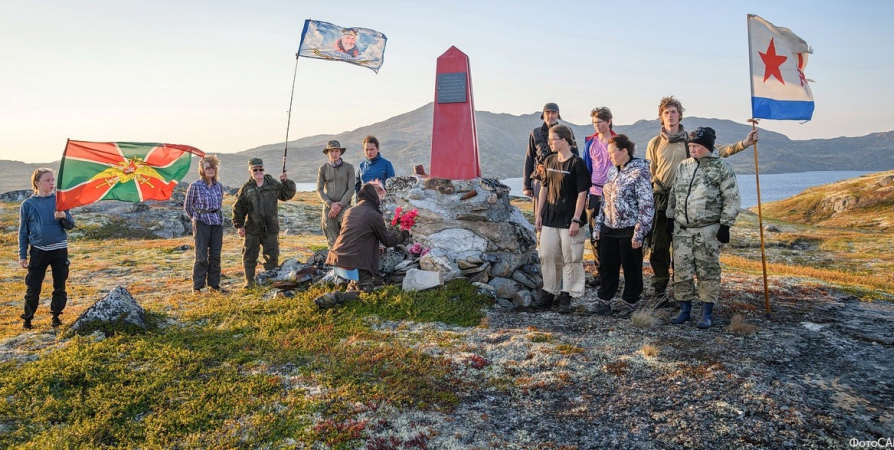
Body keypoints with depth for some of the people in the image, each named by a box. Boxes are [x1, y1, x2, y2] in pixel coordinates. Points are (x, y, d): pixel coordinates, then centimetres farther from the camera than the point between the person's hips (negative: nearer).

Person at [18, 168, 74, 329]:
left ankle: (56, 316, 22)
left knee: (60, 286, 7)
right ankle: (27, 318, 18)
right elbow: (23, 232, 4)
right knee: (33, 287, 2)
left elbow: (70, 225, 3)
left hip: (59, 250, 1)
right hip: (38, 251, -1)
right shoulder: (28, 204, 0)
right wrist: (22, 255, 1)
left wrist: (64, 216, -19)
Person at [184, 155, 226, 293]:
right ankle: (197, 286, 4)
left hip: (217, 222, 4)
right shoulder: (195, 186, -5)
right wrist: (195, 219, 8)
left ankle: (214, 284, 17)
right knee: (202, 256, -5)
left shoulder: (219, 186, 7)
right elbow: (187, 206, 5)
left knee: (215, 256, 7)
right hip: (202, 223, -4)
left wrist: (217, 217, 15)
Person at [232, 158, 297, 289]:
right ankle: (249, 280, 18)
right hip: (252, 229, -1)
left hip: (271, 228, 1)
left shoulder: (273, 185, 4)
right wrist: (239, 225, 1)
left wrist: (286, 182, -8)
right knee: (249, 255, 5)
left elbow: (288, 194, 8)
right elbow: (238, 208, 4)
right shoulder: (246, 189, 0)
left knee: (272, 255, 5)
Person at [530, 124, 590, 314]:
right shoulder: (549, 161, 8)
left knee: (570, 259, 1)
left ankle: (566, 297, 11)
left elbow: (582, 193, -12)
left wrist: (576, 219, -15)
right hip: (549, 218, 6)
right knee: (547, 256, 9)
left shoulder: (577, 163, -10)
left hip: (568, 219, -6)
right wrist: (538, 214, 11)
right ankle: (550, 293, 21)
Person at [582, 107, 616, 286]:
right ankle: (600, 272, 15)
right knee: (595, 235, 5)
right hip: (594, 192, 3)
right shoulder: (590, 142, 7)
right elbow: (586, 167, 9)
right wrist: (584, 192, 3)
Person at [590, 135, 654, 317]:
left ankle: (629, 301, 22)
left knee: (631, 266, 7)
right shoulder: (613, 171, 11)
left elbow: (647, 205, -16)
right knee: (607, 265, 11)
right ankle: (604, 299, 23)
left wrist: (639, 233, -18)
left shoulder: (639, 172, -12)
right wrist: (598, 225, 14)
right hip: (609, 227, 7)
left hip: (629, 229, -7)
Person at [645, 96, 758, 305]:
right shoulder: (655, 143, 7)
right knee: (659, 247, 0)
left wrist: (743, 144, -14)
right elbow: (649, 174, 8)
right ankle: (660, 290, 9)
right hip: (661, 201, 0)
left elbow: (717, 151, -2)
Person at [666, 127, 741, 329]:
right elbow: (674, 194, 18)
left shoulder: (722, 168, -6)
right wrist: (670, 218, 14)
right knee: (681, 270, 6)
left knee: (708, 271, 2)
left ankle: (707, 313, 12)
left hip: (708, 229, -5)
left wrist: (725, 225, -12)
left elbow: (731, 199, -8)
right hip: (682, 228, 5)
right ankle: (684, 310, 18)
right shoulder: (683, 166, 11)